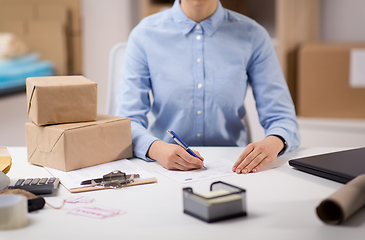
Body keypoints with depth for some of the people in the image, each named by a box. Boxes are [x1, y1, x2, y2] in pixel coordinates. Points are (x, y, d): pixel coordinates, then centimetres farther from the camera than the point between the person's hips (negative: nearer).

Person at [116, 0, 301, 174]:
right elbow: (127, 121, -6)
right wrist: (156, 149, -28)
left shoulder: (252, 35, 0)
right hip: (167, 169, 0)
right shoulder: (145, 34, -1)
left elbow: (282, 117, 0)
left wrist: (273, 143, -24)